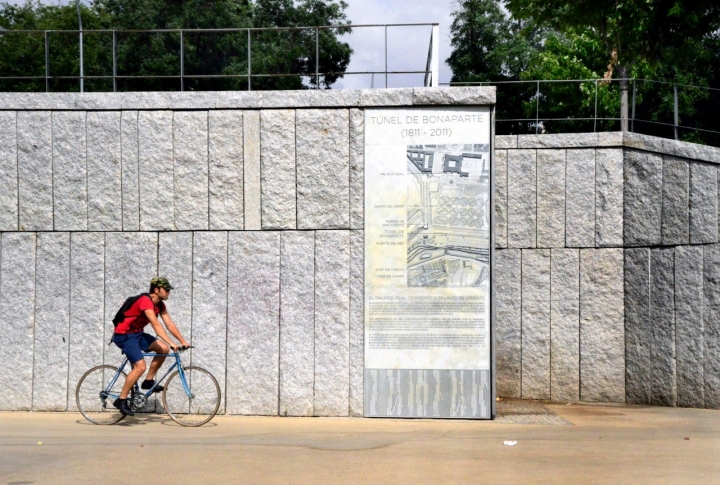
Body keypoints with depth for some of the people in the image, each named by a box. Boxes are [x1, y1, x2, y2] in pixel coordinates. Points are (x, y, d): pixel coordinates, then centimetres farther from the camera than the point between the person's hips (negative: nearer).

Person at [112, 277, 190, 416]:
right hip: (124, 335, -9)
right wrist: (171, 343, -39)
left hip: (137, 334, 9)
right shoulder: (146, 301, -25)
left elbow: (169, 324, 2)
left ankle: (148, 381, 7)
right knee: (140, 367, -21)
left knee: (164, 349, -6)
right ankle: (121, 400, -10)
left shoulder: (159, 304, 4)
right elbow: (156, 325, -34)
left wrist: (183, 341, -7)